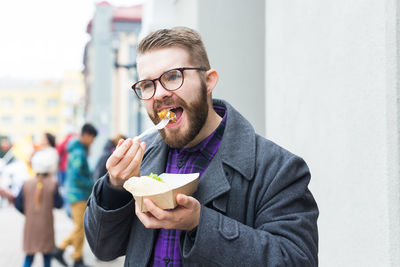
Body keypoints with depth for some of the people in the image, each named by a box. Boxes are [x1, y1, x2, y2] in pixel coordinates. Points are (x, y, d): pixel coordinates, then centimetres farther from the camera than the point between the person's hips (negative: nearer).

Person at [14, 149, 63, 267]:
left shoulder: (27, 184, -5)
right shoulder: (52, 184, -13)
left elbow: (18, 205, -3)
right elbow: (59, 204, -8)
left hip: (30, 226, 2)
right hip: (46, 226, -2)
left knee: (29, 256, 10)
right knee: (47, 255, 13)